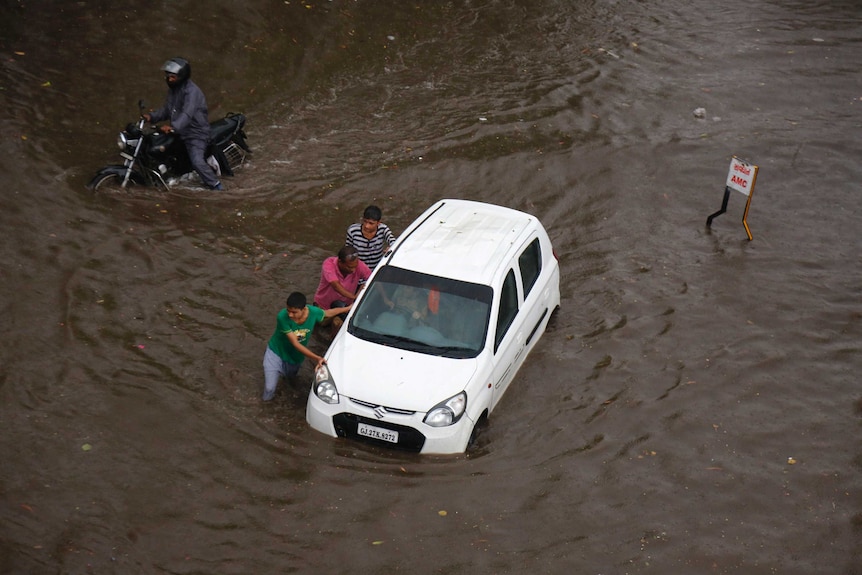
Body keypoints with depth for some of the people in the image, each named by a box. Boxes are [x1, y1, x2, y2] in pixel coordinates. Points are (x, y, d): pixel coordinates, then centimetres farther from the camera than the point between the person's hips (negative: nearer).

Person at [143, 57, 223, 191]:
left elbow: (187, 114, -33)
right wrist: (152, 116, -1)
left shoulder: (192, 91, -21)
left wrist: (173, 126, -45)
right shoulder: (173, 89, 9)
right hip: (179, 131, 10)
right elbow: (167, 109, 15)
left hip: (196, 133, -10)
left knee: (197, 161, -25)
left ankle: (216, 186, -13)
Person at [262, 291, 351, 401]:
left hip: (296, 356, 4)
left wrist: (349, 308, 11)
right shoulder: (282, 317, -38)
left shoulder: (313, 312, -27)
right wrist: (317, 358, -43)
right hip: (276, 353, -4)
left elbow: (328, 313, -2)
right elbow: (295, 344, -35)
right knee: (269, 389, -9)